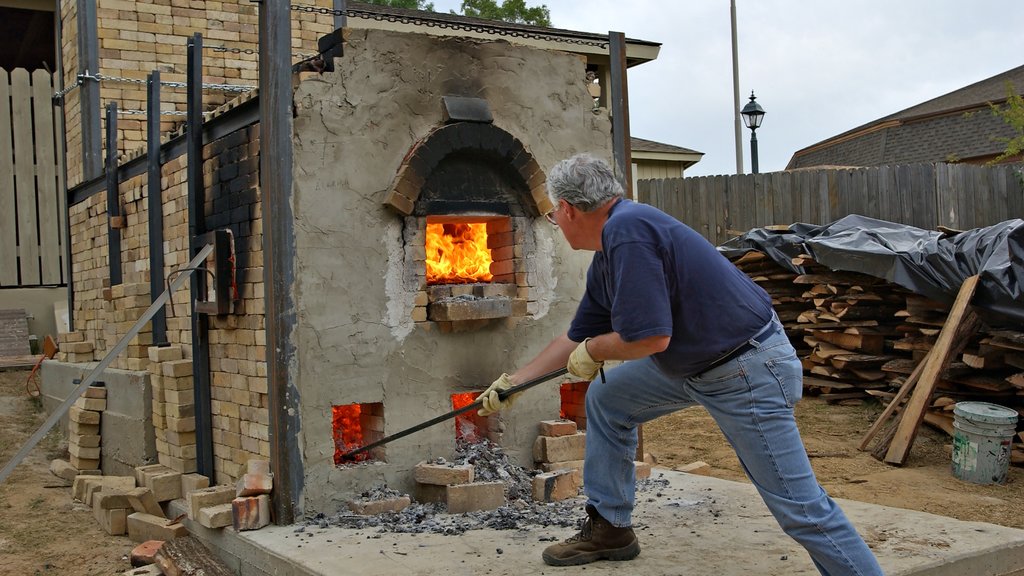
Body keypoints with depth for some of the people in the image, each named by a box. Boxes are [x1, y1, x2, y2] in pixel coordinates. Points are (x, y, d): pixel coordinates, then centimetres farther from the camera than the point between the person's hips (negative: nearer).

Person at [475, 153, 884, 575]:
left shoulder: (626, 231, -23)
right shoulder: (607, 256, 8)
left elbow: (650, 338, -27)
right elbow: (577, 338, 20)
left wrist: (593, 351, -7)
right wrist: (513, 382, 25)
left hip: (747, 372, -10)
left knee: (800, 506, -8)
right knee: (605, 399, 15)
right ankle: (610, 528, 25)